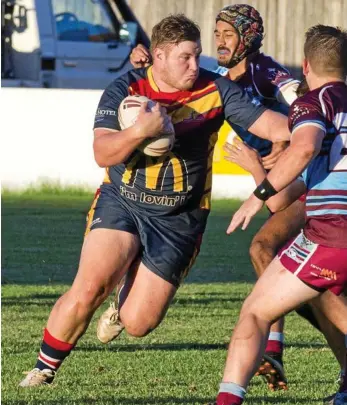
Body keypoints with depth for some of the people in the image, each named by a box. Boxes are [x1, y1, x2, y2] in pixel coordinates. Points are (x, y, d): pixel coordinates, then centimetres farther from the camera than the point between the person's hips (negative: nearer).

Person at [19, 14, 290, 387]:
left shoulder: (215, 90, -8)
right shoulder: (125, 90, -10)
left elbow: (270, 124, -9)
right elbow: (103, 154, -19)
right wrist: (139, 131, -36)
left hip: (178, 220, 1)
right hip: (121, 202, -1)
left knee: (137, 324, -4)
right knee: (88, 289, -21)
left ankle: (129, 297, 35)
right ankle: (44, 369, -1)